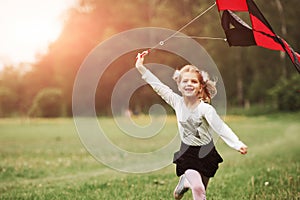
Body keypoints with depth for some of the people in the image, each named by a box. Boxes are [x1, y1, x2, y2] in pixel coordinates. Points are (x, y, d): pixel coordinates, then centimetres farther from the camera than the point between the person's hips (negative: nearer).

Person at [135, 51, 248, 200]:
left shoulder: (205, 109, -18)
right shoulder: (177, 102, -7)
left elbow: (221, 128, -27)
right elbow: (158, 86, -3)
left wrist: (237, 144, -41)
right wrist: (141, 68, -3)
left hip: (205, 153, 0)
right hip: (187, 153, 1)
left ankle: (185, 181, 46)